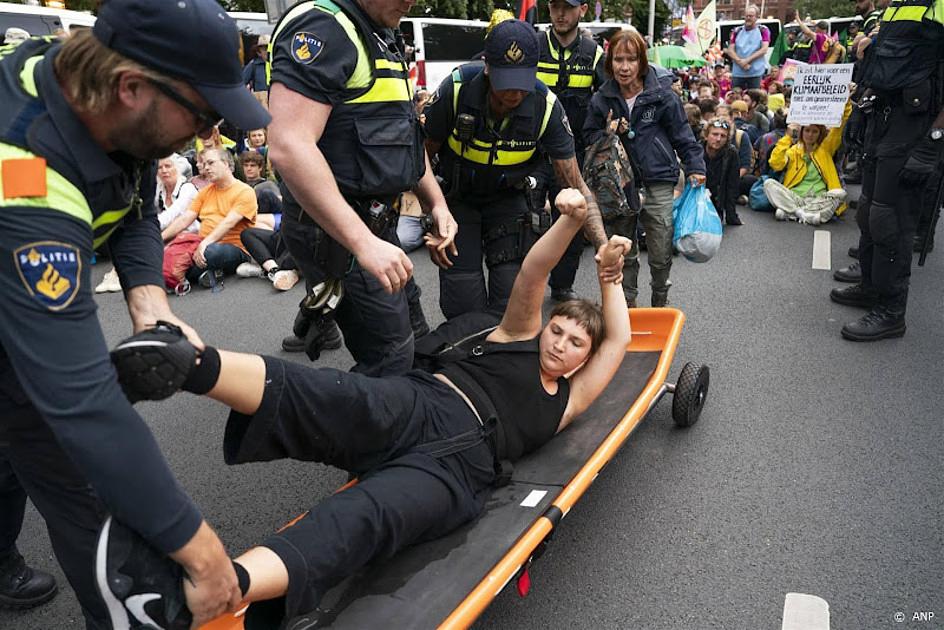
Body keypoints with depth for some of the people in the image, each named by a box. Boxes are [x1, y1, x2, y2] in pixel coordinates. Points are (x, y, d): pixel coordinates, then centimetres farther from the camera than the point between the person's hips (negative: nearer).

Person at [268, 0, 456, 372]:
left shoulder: (382, 39, 15)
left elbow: (402, 138, 24)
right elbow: (288, 149, -28)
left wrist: (436, 204, 12)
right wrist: (364, 242, -32)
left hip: (373, 223, 10)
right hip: (334, 230, -10)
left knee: (413, 338, 20)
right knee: (392, 360, -6)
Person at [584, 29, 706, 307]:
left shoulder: (661, 94, -4)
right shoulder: (602, 99, 2)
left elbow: (682, 135, 3)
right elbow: (589, 137, 11)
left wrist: (695, 167, -3)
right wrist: (608, 134, -8)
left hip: (658, 182, -2)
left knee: (661, 254, 2)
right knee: (624, 252, 9)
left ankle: (660, 302, 26)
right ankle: (627, 305, 25)